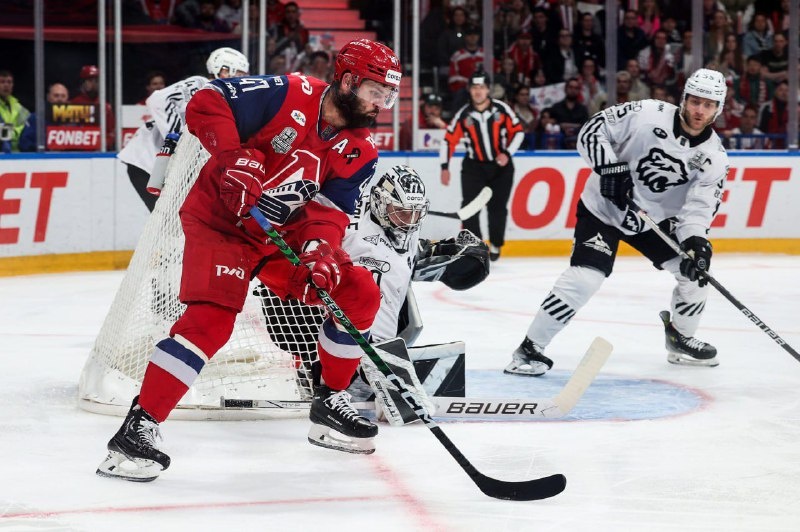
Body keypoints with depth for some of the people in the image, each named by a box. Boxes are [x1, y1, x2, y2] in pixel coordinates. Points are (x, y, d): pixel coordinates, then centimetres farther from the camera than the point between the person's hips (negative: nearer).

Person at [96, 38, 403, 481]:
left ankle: (330, 403, 17)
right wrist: (234, 158, -35)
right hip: (222, 220, -7)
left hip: (287, 232, 7)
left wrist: (319, 251, -29)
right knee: (211, 318, -25)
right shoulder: (289, 95, -20)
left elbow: (329, 211, -9)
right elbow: (206, 104, -24)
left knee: (358, 293, 1)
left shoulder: (358, 154, -1)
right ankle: (137, 427, -24)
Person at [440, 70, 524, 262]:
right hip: (474, 165, 0)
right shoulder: (463, 115, -6)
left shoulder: (501, 109, -8)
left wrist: (507, 153, -12)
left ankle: (495, 244, 20)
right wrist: (445, 167, -4)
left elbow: (517, 131, -1)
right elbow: (449, 140, -1)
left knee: (498, 207, 1)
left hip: (501, 165, 0)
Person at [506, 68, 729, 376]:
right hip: (603, 208, -5)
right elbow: (592, 131, -17)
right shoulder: (648, 115, -19)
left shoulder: (714, 156, -10)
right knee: (583, 279, -22)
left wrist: (695, 241, -34)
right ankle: (530, 348, -15)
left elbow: (700, 206, -16)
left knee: (696, 270, 0)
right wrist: (609, 167, -31)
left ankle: (680, 339, 24)